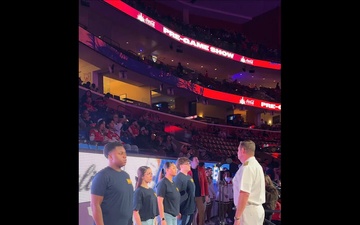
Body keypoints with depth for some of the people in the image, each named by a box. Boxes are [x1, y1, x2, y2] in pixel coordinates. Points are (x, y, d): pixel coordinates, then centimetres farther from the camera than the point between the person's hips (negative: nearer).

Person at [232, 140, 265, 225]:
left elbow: (244, 193, -24)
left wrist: (237, 217, -23)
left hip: (248, 211, -10)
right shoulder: (256, 165, 15)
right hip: (257, 209, 10)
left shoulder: (247, 167, -16)